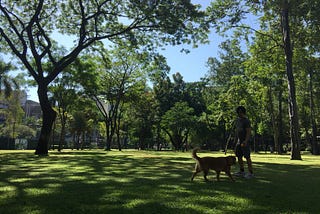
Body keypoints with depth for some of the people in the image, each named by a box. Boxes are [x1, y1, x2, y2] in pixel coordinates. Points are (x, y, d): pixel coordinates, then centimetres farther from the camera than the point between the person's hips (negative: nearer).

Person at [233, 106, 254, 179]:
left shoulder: (246, 121, -11)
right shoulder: (237, 120, 14)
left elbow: (249, 132, -18)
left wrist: (246, 141, -29)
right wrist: (235, 140, 19)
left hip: (245, 141, -8)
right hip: (239, 141, 8)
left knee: (247, 157, -7)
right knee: (239, 156, 9)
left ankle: (251, 173, 1)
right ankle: (242, 172, 19)